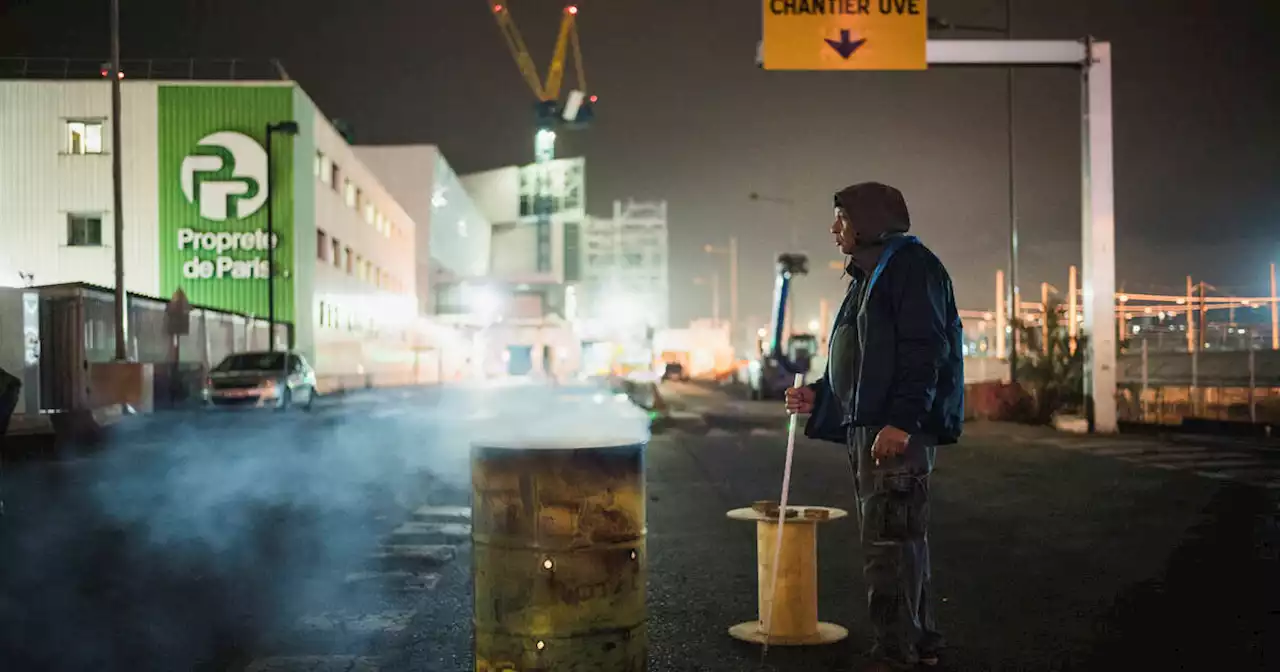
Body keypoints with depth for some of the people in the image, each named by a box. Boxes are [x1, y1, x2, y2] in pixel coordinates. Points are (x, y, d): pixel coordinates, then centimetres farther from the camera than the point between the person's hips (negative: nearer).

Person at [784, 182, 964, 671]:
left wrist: (901, 421, -25)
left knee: (889, 540, -9)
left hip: (898, 431, -10)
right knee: (902, 539, 15)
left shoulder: (911, 265, -8)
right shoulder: (868, 276, 22)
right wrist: (818, 396, 15)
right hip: (864, 428, 10)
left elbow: (924, 350, -18)